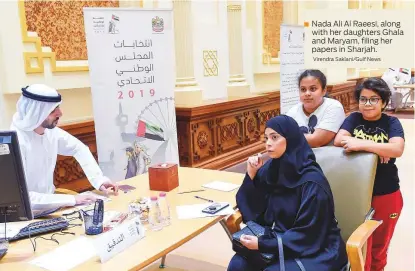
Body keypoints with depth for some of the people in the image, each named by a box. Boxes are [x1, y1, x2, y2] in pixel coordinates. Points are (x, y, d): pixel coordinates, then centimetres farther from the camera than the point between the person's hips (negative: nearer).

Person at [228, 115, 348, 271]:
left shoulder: (311, 181, -21)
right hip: (280, 241, 5)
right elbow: (252, 211, 3)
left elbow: (307, 235, -18)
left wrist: (263, 244, -22)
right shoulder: (271, 168, -1)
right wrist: (251, 175, -9)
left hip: (315, 250, -5)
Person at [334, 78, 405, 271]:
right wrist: (379, 149, -23)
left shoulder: (391, 122, -5)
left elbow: (397, 149, -23)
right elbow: (338, 140, -18)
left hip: (386, 195, 0)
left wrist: (362, 144, -33)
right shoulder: (354, 119, -1)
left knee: (379, 246, 19)